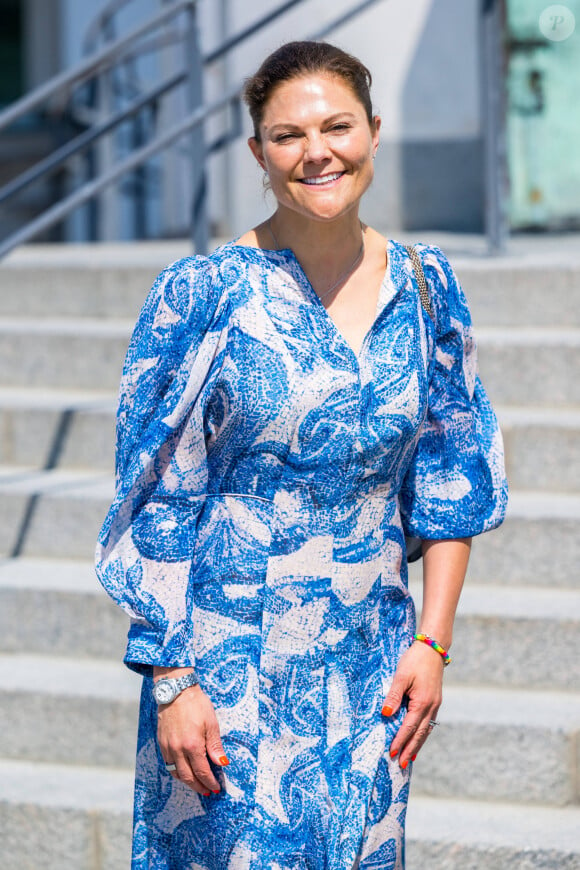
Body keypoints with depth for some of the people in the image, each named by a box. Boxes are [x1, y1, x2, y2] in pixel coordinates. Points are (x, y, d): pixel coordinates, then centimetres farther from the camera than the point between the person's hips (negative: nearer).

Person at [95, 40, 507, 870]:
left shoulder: (425, 287, 2)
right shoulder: (204, 294, -9)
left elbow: (453, 480, 9)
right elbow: (158, 499, -8)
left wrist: (431, 642, 2)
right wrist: (170, 679, -11)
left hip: (371, 670, 4)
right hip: (230, 666, -3)